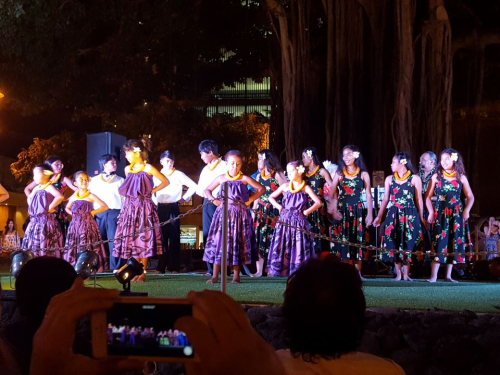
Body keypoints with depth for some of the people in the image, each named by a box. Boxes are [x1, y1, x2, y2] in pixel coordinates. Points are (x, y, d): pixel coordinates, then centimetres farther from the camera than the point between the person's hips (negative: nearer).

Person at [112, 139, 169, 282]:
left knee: (144, 239, -3)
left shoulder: (148, 168, -7)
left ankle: (143, 272, 3)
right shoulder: (128, 169, 9)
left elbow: (165, 181, -1)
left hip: (144, 207, -5)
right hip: (130, 207, 5)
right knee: (131, 239, 3)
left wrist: (152, 191, -5)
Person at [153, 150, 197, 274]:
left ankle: (174, 267, -1)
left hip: (173, 208, -3)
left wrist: (184, 198, 0)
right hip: (160, 208, 3)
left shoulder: (178, 175, 2)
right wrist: (155, 201, 11)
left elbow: (193, 186, 1)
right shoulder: (156, 176, 11)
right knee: (161, 237, 2)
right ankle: (161, 267, 5)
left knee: (174, 237, -3)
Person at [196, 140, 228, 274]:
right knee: (207, 235, 5)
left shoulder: (224, 166, -3)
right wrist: (202, 192, -2)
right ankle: (211, 268, 8)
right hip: (207, 203, 8)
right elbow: (199, 188, 21)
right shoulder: (205, 169, 22)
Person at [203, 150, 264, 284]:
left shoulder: (244, 179, 2)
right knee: (218, 242, -3)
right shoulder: (221, 179, 7)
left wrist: (250, 200, -4)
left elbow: (261, 189, 3)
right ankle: (215, 275, 0)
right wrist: (213, 199, 0)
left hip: (239, 214, -1)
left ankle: (236, 275, 10)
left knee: (237, 242, 2)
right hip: (223, 213, 1)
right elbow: (207, 190, 18)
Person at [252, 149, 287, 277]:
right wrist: (254, 211, 13)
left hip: (275, 212, -5)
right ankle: (259, 270, 3)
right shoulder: (259, 176, 14)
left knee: (273, 238, -6)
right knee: (259, 238, 0)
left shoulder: (277, 174, -4)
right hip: (262, 212, 5)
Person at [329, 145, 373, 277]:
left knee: (357, 240, 0)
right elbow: (332, 194, 2)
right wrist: (334, 210, -12)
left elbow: (368, 195, 2)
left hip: (357, 211, -1)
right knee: (341, 240, -2)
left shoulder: (363, 174, 4)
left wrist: (369, 214, -4)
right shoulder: (339, 173, 7)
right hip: (342, 210, 1)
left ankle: (357, 272, 5)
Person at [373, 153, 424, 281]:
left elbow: (419, 200, 3)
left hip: (409, 215, -3)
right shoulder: (389, 179, 10)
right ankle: (398, 274, 8)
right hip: (393, 215, 3)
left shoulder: (415, 179, 0)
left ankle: (406, 274, 4)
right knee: (394, 244, -1)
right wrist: (379, 216, 7)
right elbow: (385, 199, 12)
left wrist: (421, 218, 3)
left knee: (407, 244, -4)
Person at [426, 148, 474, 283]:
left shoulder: (461, 177, 6)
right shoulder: (436, 177, 4)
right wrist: (431, 212, -7)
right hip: (440, 214, -2)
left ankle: (448, 275, 12)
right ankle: (433, 275, -9)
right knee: (439, 242, -9)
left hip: (456, 215, 2)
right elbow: (428, 197, 3)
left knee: (454, 243, 4)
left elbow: (470, 197, 9)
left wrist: (466, 210, -5)